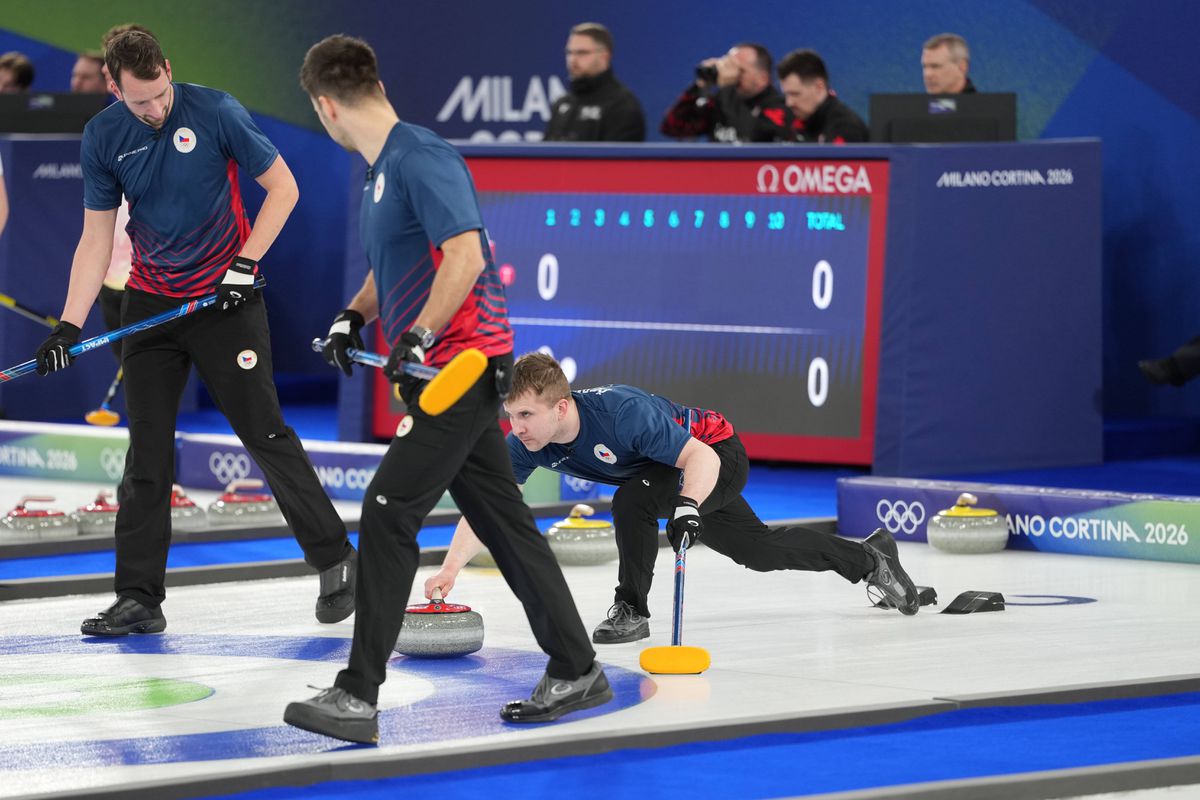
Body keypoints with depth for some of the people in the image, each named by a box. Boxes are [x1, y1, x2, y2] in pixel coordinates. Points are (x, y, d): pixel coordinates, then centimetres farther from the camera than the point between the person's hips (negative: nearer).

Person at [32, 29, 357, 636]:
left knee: (264, 432, -4)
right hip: (150, 304, 3)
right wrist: (68, 327, -6)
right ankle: (139, 600, 5)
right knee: (147, 450, 1)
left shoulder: (215, 112, -14)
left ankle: (335, 562, 10)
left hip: (225, 299, -3)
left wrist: (245, 265, -14)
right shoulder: (102, 139, -4)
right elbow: (96, 239, 1)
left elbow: (283, 187, -6)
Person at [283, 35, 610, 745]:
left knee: (389, 514, -12)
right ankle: (576, 672, 20)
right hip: (449, 369, 10)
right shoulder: (384, 168, 15)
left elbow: (466, 255, -25)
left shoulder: (421, 158, -17)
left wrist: (419, 335, -29)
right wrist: (355, 315, 14)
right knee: (504, 519, 13)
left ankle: (358, 697, -12)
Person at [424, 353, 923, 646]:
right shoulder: (527, 444, -22)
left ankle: (631, 611, -15)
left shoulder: (619, 412, -40)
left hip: (717, 458, -8)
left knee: (633, 499, -33)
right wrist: (450, 569, -38)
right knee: (759, 550, 21)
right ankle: (868, 558, 42)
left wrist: (688, 507, -56)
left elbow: (701, 458, -39)